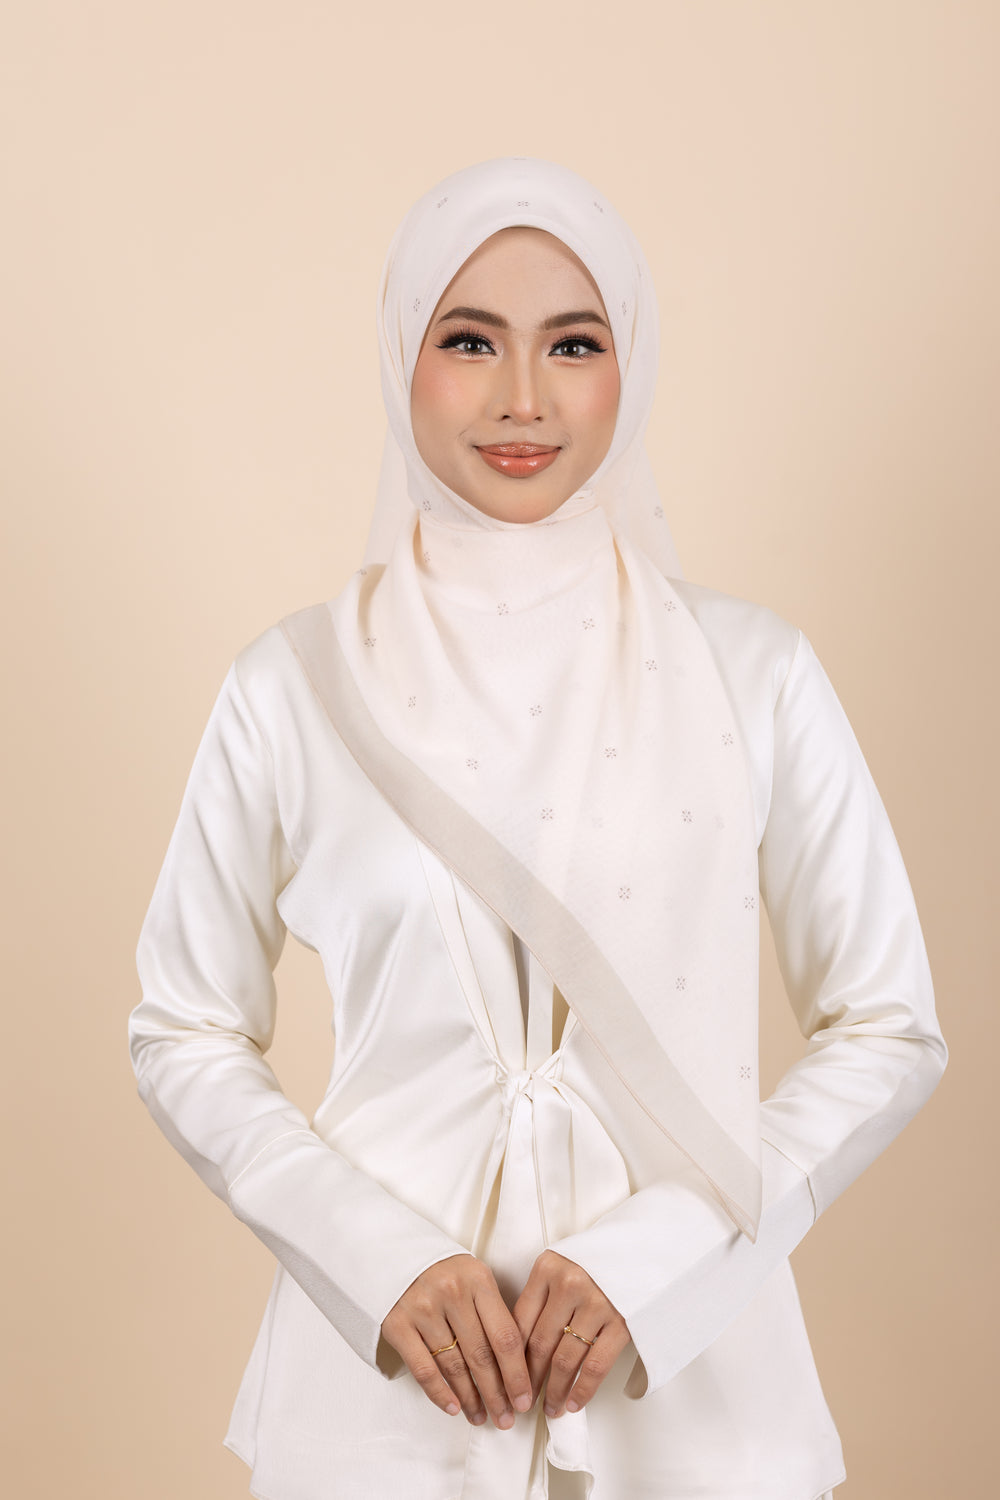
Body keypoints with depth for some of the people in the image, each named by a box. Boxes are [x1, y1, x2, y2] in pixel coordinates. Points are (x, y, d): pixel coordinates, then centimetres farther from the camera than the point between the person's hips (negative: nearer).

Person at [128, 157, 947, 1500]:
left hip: (685, 1375, 0)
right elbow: (187, 1037, 2)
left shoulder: (753, 674, -4)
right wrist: (383, 1264, -12)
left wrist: (657, 1256, -12)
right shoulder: (297, 686, -4)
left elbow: (888, 1033, 0)